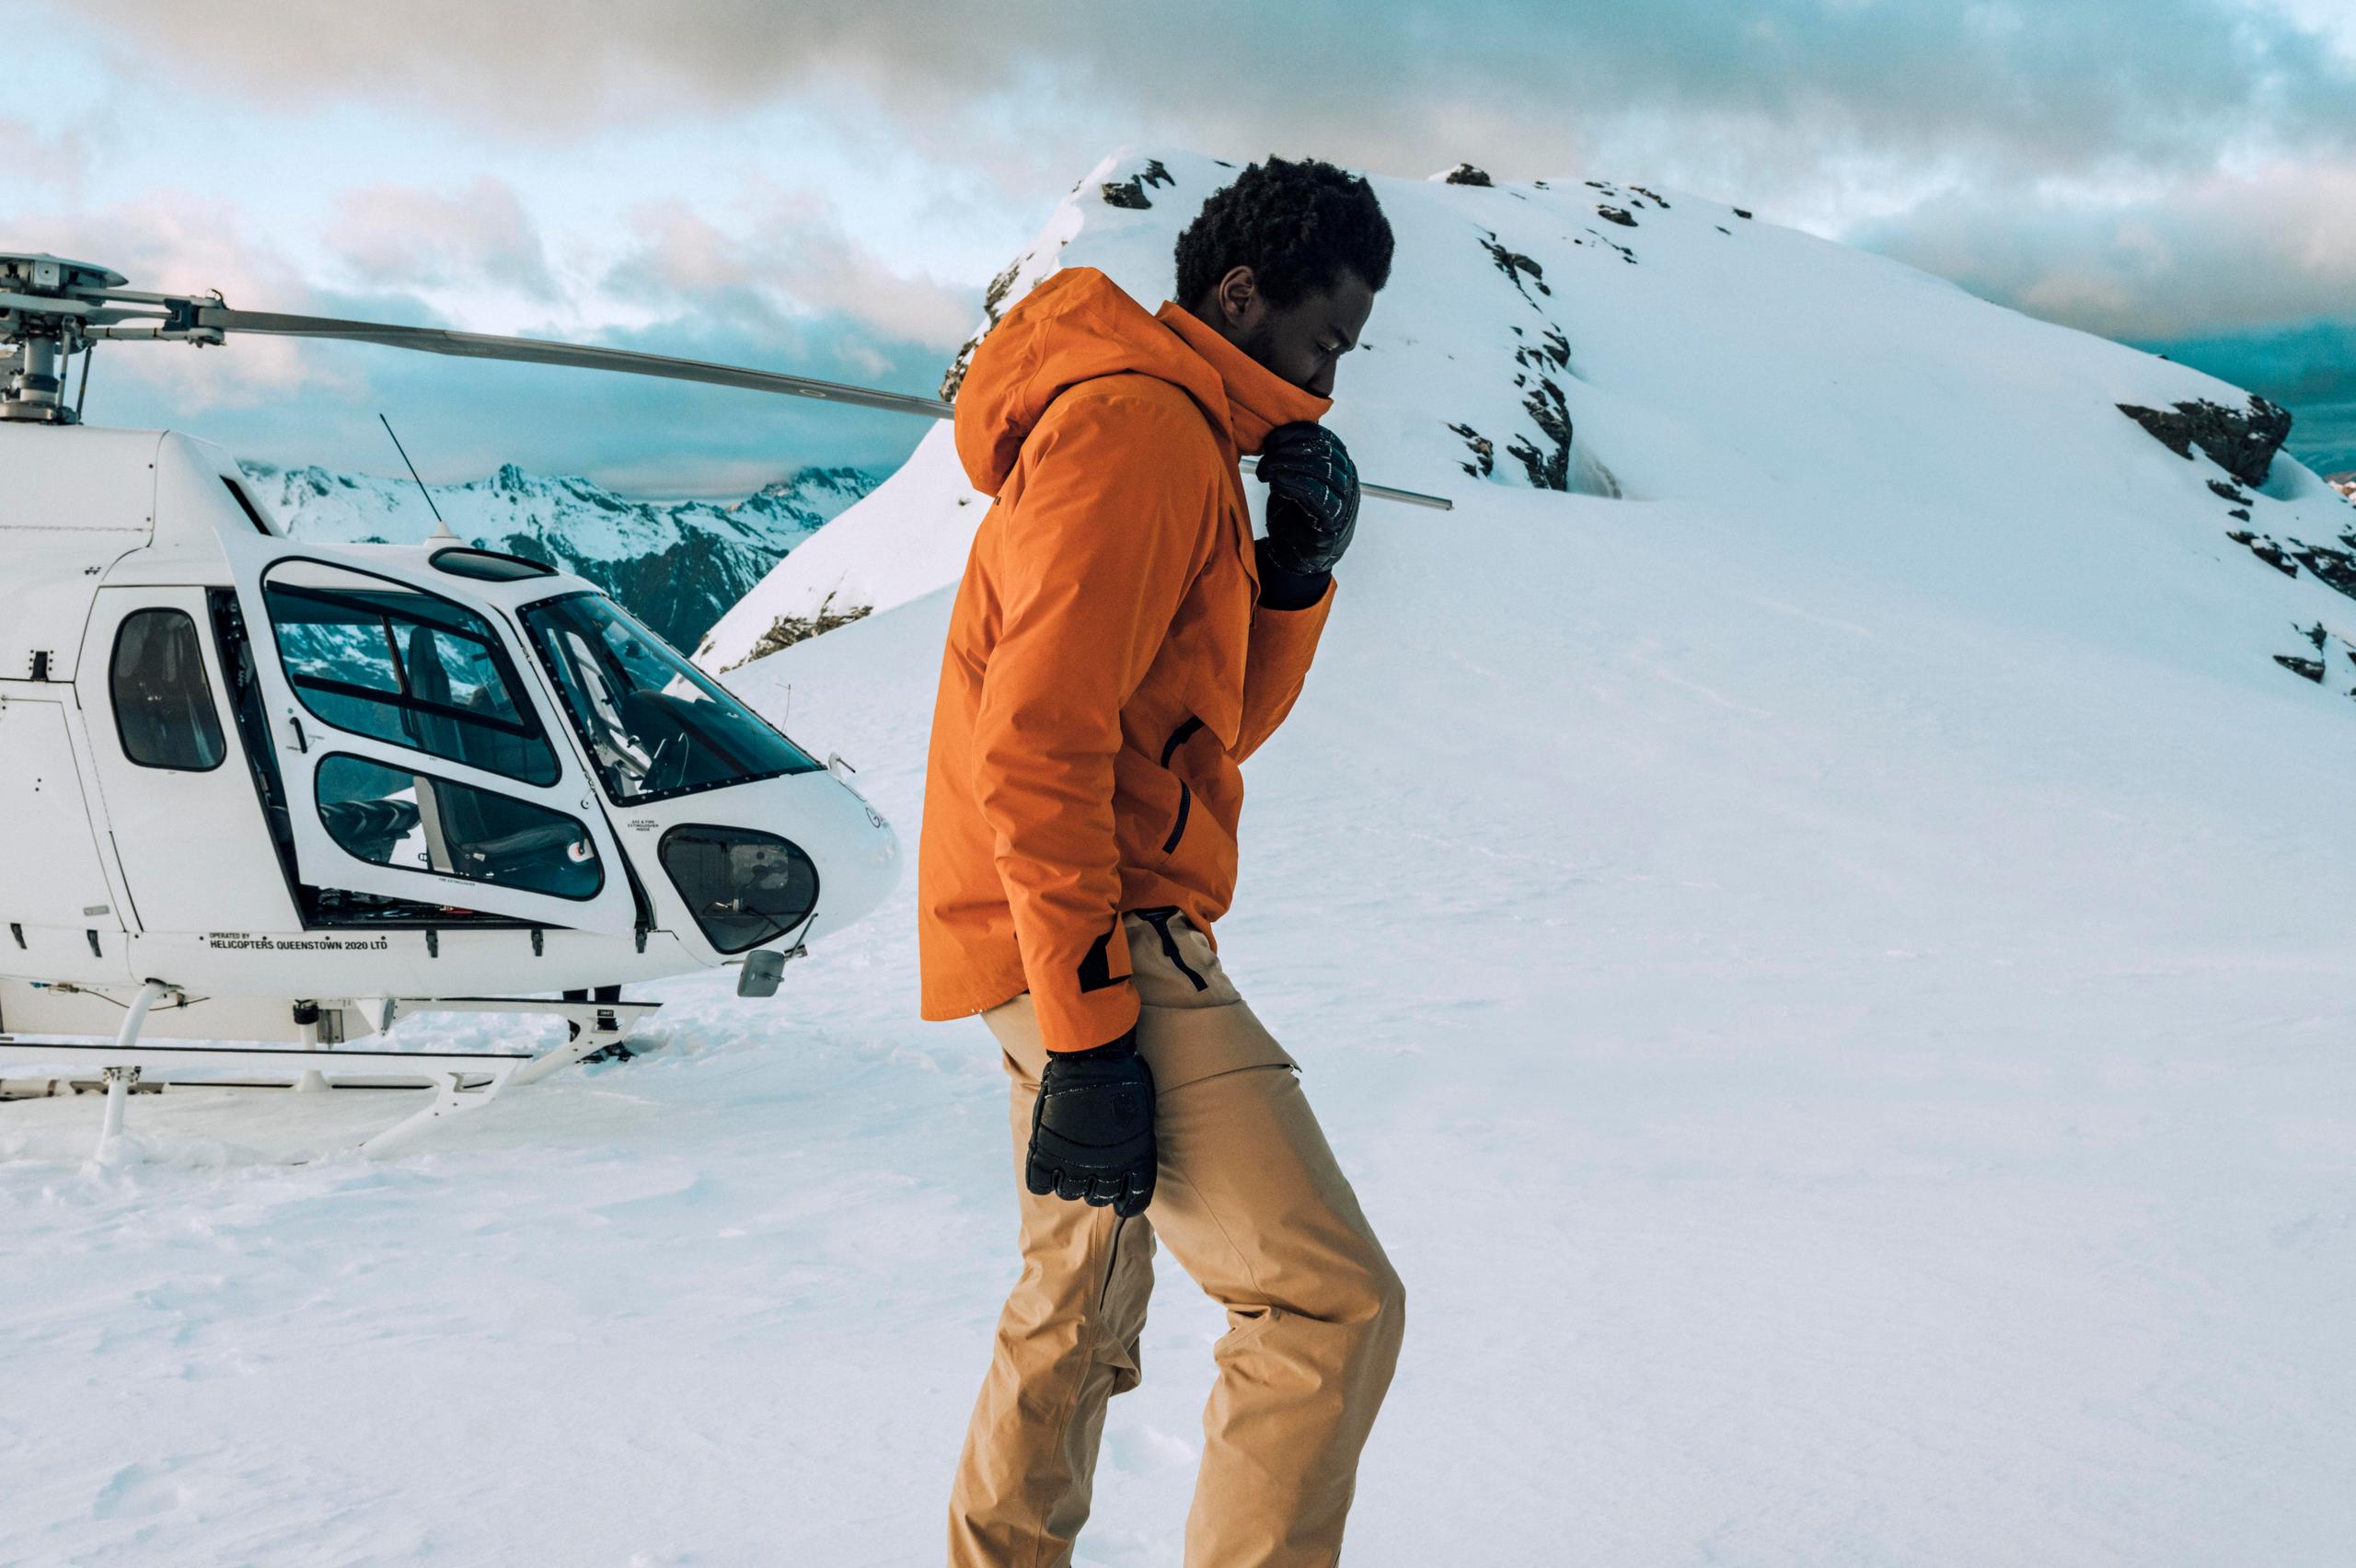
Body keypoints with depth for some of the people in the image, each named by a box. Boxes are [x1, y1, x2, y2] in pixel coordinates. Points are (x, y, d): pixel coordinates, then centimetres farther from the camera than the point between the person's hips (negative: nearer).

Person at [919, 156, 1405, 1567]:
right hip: (1099, 947, -11)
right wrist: (1089, 1027, -24)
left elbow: (1218, 729, 17)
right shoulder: (1136, 427, -13)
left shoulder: (1176, 447, 20)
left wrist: (1296, 573, 1)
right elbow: (1037, 739, -22)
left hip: (1098, 954, 11)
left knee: (1082, 1308, 24)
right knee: (1333, 1303, -15)